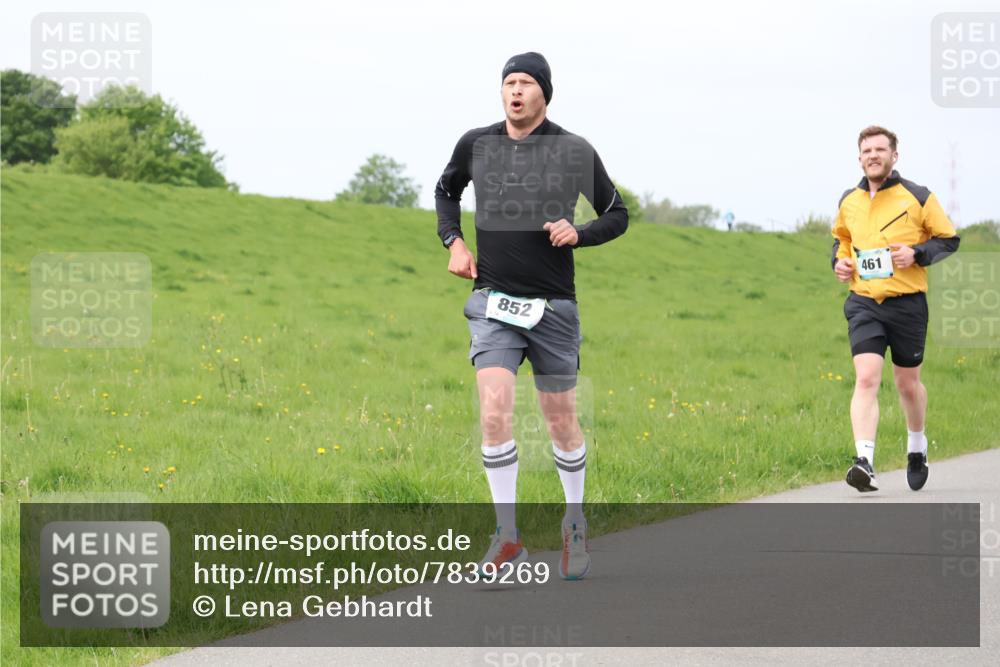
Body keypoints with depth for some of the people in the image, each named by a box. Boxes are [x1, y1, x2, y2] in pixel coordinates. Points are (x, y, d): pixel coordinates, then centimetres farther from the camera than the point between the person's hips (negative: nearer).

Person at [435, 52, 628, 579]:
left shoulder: (575, 152, -2)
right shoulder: (475, 145, 3)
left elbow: (617, 215, 8)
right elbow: (446, 191, 24)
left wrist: (578, 234, -11)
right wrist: (453, 241, 8)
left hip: (554, 305, 0)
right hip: (493, 302, 0)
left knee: (562, 420, 9)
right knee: (494, 410, -15)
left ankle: (575, 524, 30)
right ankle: (507, 536, -8)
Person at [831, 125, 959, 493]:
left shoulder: (918, 197, -2)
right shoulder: (848, 202, 8)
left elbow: (948, 239, 3)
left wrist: (917, 253, -14)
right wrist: (840, 260, 6)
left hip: (907, 302, -1)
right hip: (863, 302, 1)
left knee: (908, 383, 11)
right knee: (866, 379, -16)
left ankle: (917, 444, 39)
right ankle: (865, 461, -24)